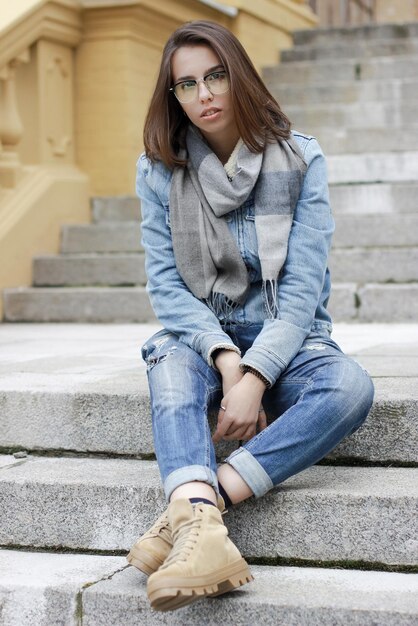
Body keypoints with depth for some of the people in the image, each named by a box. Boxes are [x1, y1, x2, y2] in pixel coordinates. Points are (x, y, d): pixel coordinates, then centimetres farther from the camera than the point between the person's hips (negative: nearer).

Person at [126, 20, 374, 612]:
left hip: (285, 339, 0)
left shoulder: (300, 159, -6)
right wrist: (225, 355, -23)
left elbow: (302, 286, -12)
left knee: (352, 386, -33)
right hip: (201, 334, 1)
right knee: (171, 364, -35)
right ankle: (201, 527, -57)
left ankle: (192, 505, -43)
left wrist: (255, 377, -26)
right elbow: (165, 284, -5)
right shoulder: (159, 170, -1)